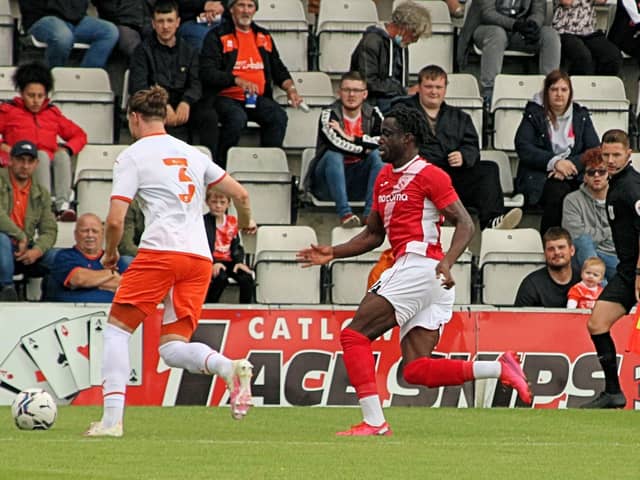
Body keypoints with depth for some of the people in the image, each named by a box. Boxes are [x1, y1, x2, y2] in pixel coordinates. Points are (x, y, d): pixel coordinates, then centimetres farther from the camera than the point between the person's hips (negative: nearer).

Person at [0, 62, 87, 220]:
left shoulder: (53, 114, 23)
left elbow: (80, 136, 26)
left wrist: (67, 148, 6)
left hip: (50, 166, 2)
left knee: (62, 155, -30)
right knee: (42, 155, -33)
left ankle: (63, 205, -48)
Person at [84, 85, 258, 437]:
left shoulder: (132, 156, 3)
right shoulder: (192, 154, 20)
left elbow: (115, 219, -4)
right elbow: (240, 194, 19)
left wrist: (110, 253, 15)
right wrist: (245, 222, 40)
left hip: (159, 252, -5)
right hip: (200, 257, 5)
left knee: (117, 328, 7)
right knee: (172, 349, 6)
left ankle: (112, 418, -5)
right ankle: (229, 367, -25)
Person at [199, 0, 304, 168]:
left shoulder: (264, 36, 18)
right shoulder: (217, 36, 1)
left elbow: (278, 69, 24)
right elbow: (208, 73, -9)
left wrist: (290, 88, 4)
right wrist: (238, 81, -22)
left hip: (257, 98, 4)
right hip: (226, 97, -4)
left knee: (279, 116, -25)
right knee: (237, 117, -36)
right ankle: (222, 166, -24)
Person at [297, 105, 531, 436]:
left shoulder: (429, 175, -6)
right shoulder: (385, 177, 20)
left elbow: (465, 224, -11)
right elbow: (373, 234, 28)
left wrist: (448, 261, -28)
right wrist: (332, 253, 16)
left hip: (419, 268, -9)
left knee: (354, 334, -11)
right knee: (416, 370, 0)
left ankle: (373, 422, -15)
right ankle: (500, 368, -1)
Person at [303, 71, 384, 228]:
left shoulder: (373, 115, 3)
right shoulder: (328, 115, -7)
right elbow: (335, 144, -26)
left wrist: (350, 138, -19)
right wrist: (365, 146, -16)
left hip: (359, 184, 3)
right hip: (328, 185, -3)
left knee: (377, 155, -20)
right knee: (333, 156, -30)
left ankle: (371, 213, -32)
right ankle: (344, 213, -41)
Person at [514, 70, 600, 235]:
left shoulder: (581, 116, 15)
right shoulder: (534, 115, 7)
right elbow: (523, 148, -5)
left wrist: (572, 165, -12)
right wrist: (554, 162, -17)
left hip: (575, 175, 2)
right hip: (539, 175, -2)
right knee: (558, 191, -36)